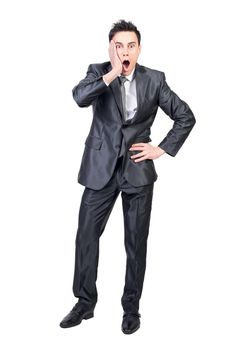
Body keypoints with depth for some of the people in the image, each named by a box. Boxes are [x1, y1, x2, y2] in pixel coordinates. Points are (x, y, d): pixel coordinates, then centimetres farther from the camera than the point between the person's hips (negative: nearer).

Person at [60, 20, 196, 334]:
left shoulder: (154, 79, 1)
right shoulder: (99, 72, 1)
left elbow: (186, 116, 6)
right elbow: (79, 97, -20)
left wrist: (163, 149, -1)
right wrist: (112, 73, -22)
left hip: (138, 169, 0)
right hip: (101, 168, 1)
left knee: (136, 243, 6)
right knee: (86, 236, 4)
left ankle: (131, 307, 23)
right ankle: (85, 303, 22)